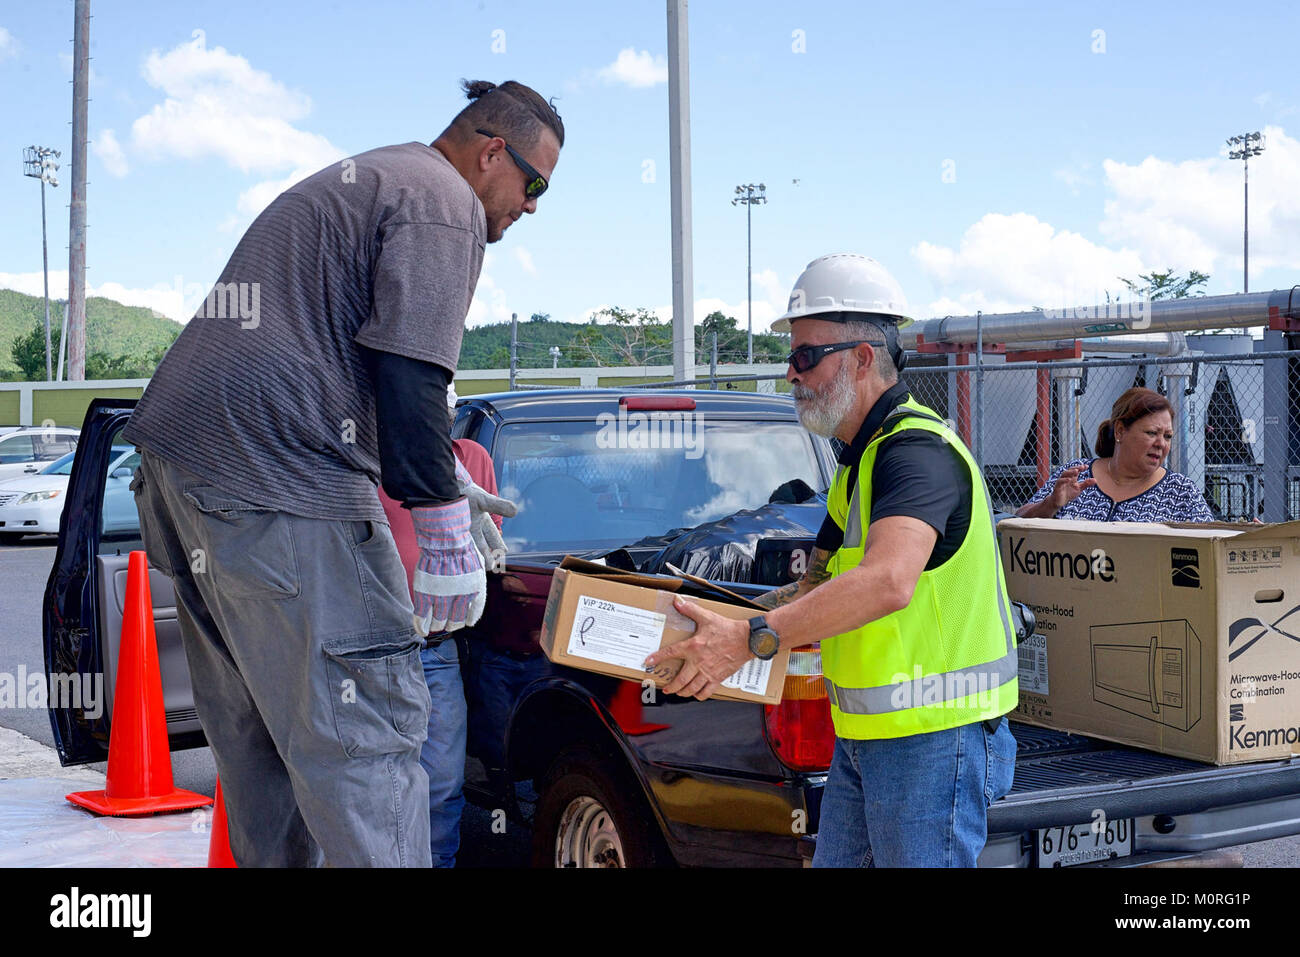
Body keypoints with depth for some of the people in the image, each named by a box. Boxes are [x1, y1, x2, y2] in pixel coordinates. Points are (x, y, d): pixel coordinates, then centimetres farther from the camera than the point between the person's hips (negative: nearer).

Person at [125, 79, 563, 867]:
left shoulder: (358, 181, 28)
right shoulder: (442, 204, -4)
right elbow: (409, 379, -16)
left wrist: (441, 479, 36)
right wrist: (447, 537, -13)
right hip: (278, 477, -10)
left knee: (255, 731, 17)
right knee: (369, 732, -10)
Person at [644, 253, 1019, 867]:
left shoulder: (919, 451, -19)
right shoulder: (862, 458, 16)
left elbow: (887, 583, -36)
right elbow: (821, 585, 20)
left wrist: (753, 639, -36)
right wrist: (717, 623, 5)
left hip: (935, 735, -10)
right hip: (863, 735, 10)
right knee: (835, 860, 14)